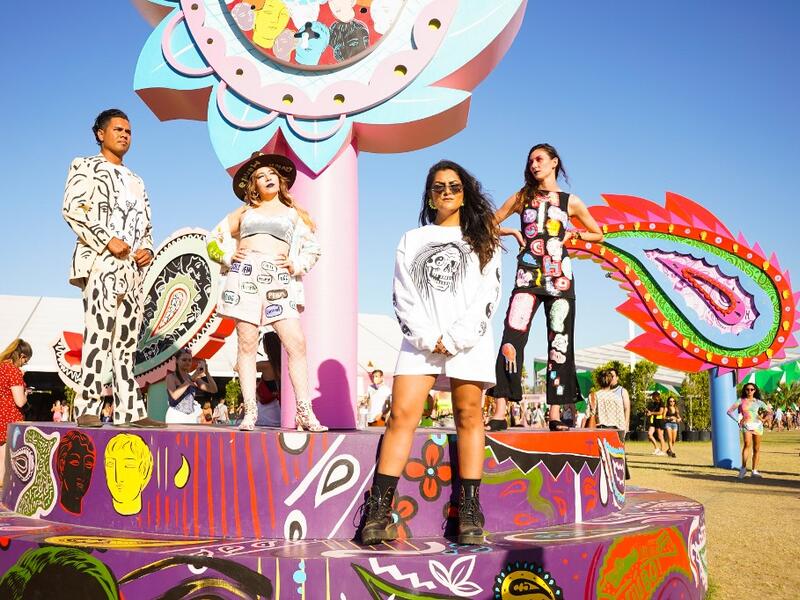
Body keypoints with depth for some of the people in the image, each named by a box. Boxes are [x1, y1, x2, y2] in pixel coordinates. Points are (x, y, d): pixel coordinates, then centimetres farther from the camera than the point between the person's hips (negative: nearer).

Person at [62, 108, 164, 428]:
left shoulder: (136, 180, 27)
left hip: (133, 269, 7)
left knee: (127, 341, 4)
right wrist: (108, 240, -15)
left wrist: (147, 248, 3)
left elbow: (146, 224, 25)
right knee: (99, 335, -15)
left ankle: (130, 410, 3)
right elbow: (72, 208, -6)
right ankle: (87, 409, -14)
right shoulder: (86, 166, 8)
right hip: (101, 263, -6)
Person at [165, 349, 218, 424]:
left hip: (192, 418, 5)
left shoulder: (194, 378, 13)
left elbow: (213, 390, 5)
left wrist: (206, 372, -6)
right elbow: (174, 395, -20)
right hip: (176, 418, -5)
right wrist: (190, 379, -19)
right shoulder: (171, 377, -1)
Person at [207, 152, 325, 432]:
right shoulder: (245, 211, 20)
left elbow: (312, 248, 18)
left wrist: (296, 266, 1)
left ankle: (305, 413, -9)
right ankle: (249, 412, -1)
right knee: (247, 344, -4)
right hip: (245, 277, 1)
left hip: (279, 282, 0)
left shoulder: (293, 213, 20)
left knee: (297, 344, -11)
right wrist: (228, 257, 6)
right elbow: (215, 237, 23)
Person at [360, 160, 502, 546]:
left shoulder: (482, 241, 14)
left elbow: (487, 296, 3)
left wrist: (454, 339, -9)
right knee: (401, 415, -10)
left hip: (468, 341, 0)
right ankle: (379, 511, -11)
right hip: (420, 341, 1)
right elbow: (403, 297, 8)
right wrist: (428, 338, -7)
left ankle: (469, 512, 1)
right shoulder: (412, 240, 18)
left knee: (469, 417, -3)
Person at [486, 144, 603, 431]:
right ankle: (499, 413, -16)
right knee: (512, 338, -14)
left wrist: (572, 235, 3)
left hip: (559, 277, 1)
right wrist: (514, 232, 3)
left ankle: (555, 414, 5)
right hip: (528, 275, -1)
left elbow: (598, 235, 18)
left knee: (560, 342, 0)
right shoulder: (522, 197, 13)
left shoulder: (570, 201, 11)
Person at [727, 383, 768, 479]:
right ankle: (743, 468, -19)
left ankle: (754, 471, 6)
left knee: (756, 449, 0)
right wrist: (738, 420, -3)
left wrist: (763, 420, 2)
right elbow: (729, 411, 4)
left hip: (757, 425, 2)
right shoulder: (741, 400, 6)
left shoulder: (758, 402, 10)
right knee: (747, 444, -25)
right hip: (746, 425, -2)